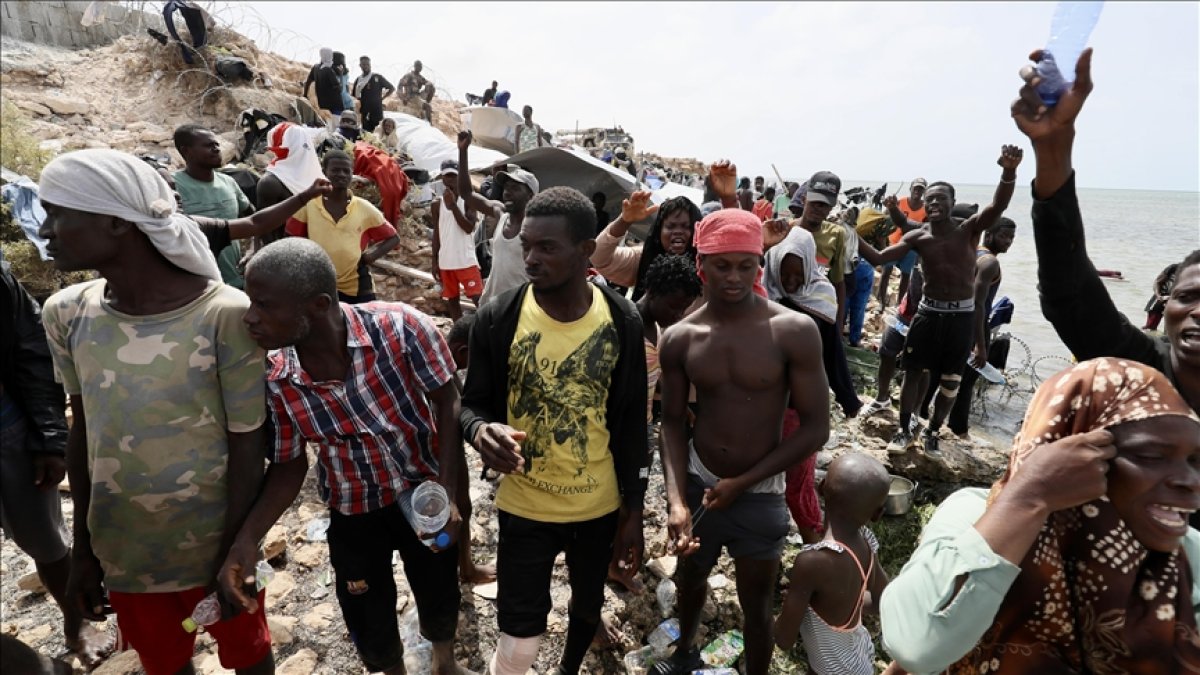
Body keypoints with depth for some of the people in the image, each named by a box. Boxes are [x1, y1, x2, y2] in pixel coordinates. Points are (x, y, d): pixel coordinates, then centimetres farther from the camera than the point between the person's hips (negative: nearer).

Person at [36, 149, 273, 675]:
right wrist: (83, 550, 8)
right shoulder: (67, 314, -7)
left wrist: (234, 556, -10)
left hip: (215, 544, -4)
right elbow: (82, 431, 4)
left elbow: (247, 444, -16)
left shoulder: (224, 315, -23)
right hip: (121, 551, 4)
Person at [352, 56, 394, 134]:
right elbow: (354, 95, 18)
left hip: (377, 110, -3)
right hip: (364, 112, 3)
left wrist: (382, 98, 1)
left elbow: (392, 89, 6)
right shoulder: (358, 80, 11)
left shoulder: (377, 77, 3)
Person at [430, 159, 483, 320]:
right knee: (452, 300, 10)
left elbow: (469, 227, -15)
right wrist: (434, 262, 6)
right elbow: (436, 234, 9)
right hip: (445, 262, 4)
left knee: (478, 298, -7)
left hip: (467, 260, -4)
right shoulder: (437, 205, 7)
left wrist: (453, 205, -17)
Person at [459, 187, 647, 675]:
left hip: (601, 505, 2)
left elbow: (631, 421, -4)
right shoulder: (497, 318, -16)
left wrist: (633, 510, -1)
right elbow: (472, 403, -6)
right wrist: (480, 430, -31)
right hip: (525, 506, -2)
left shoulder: (622, 321, -12)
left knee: (588, 603, 26)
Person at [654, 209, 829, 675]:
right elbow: (673, 422, -2)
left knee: (756, 605, 13)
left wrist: (743, 483, -15)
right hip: (697, 484, 3)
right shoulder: (679, 339, -9)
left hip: (760, 495, -3)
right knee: (689, 578, 26)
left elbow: (816, 426, -13)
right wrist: (676, 499, -15)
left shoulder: (794, 332, -17)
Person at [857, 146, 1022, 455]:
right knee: (913, 373, 4)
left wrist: (1009, 171, -45)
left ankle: (932, 432, 26)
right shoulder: (918, 237, -2)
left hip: (962, 315, -1)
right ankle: (905, 430, 20)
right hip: (928, 311, 1)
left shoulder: (969, 229, -7)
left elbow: (997, 206, -26)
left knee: (950, 382, 7)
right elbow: (877, 258, -7)